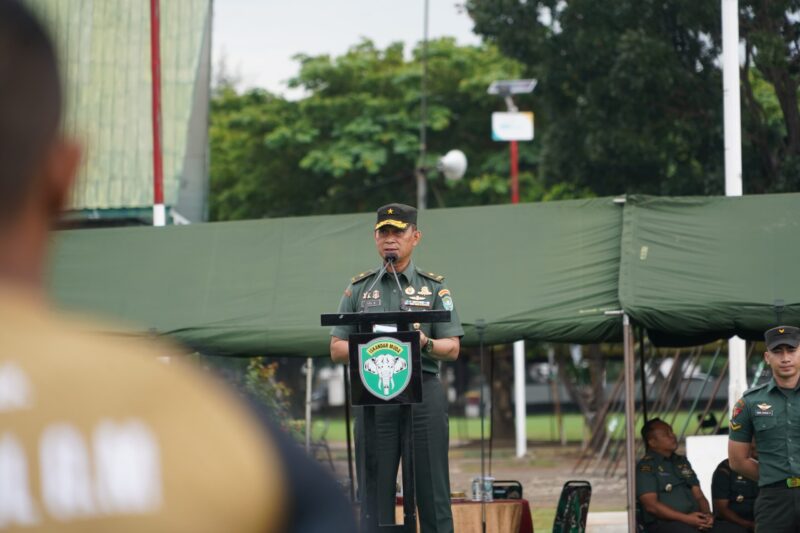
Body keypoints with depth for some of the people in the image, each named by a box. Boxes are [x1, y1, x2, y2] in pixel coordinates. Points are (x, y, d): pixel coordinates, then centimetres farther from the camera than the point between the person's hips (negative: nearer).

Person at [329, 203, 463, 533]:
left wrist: (424, 343, -17)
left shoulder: (434, 287, 11)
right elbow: (336, 350, 11)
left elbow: (452, 348, 5)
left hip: (423, 393, -1)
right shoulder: (358, 288, 15)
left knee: (432, 492, -3)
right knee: (376, 494, 0)